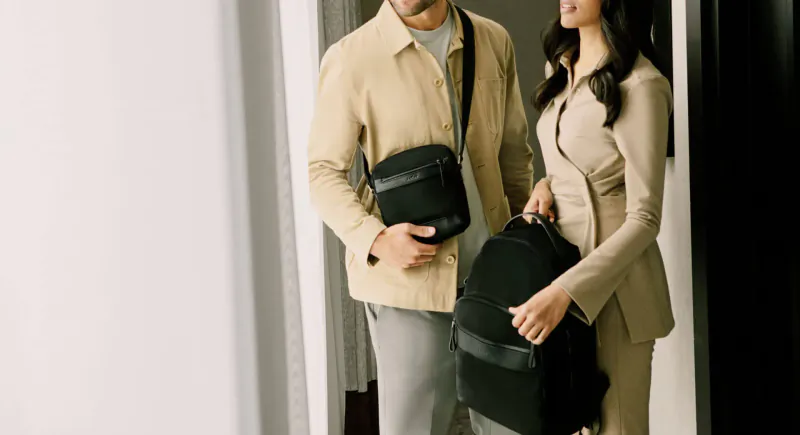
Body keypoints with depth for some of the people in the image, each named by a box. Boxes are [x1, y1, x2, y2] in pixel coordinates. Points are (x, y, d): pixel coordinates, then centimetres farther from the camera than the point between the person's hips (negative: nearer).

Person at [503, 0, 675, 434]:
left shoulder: (639, 85, -16)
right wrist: (547, 184, -1)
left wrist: (565, 291, -26)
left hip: (610, 284, -7)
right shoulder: (562, 65, 8)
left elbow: (644, 219, -18)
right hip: (561, 260, 7)